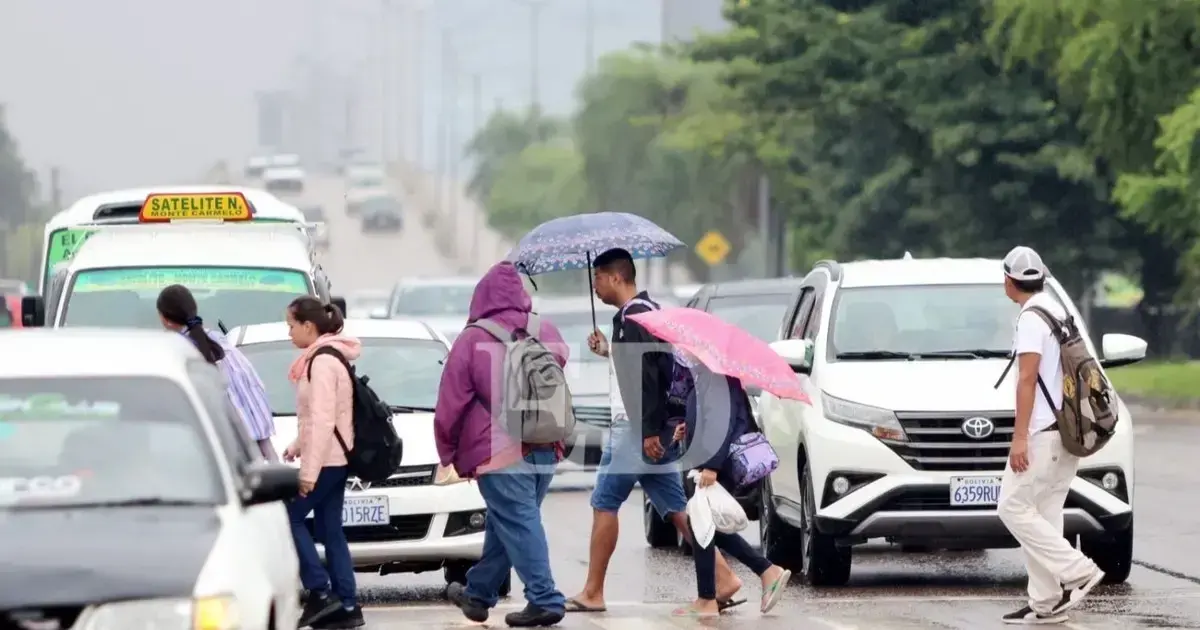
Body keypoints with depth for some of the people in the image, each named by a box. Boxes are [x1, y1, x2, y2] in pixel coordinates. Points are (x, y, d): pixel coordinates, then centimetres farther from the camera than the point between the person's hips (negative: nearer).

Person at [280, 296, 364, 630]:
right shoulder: (328, 358, 15)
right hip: (336, 459, 10)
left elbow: (322, 420, -22)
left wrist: (310, 470, -22)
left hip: (326, 460, -10)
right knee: (330, 529, 9)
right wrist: (297, 446, 17)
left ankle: (320, 591, -6)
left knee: (289, 518, -4)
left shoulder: (322, 362, -17)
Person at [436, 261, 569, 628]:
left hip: (499, 451, -6)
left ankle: (545, 600, -13)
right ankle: (478, 593, 26)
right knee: (503, 524, 15)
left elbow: (451, 403, -4)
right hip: (546, 448, 6)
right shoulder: (546, 333, 7)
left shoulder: (473, 340, -7)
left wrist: (448, 453, 5)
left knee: (518, 524, -6)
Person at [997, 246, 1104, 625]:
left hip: (1043, 433, -10)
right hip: (1067, 432, 10)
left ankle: (1077, 572, -13)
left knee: (1014, 508, -7)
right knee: (1044, 515, 9)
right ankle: (1046, 604, 6)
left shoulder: (1031, 317, -13)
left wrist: (1020, 436, -21)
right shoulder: (1059, 313, 17)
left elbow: (1028, 379, -19)